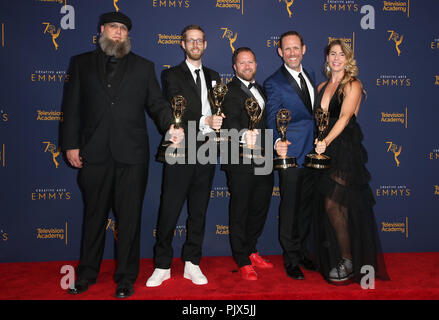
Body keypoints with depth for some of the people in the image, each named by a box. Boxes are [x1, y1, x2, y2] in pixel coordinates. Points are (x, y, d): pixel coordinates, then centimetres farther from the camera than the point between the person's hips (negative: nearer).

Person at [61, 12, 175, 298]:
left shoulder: (143, 67, 12)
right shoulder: (82, 63, 13)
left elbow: (156, 103, 6)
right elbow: (72, 107, 9)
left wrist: (171, 125, -14)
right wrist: (71, 144, 1)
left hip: (132, 155, -1)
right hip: (94, 153, 1)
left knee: (129, 218, 5)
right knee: (94, 216, 13)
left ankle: (126, 277, 19)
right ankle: (87, 274, 29)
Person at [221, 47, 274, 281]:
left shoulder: (261, 90, 19)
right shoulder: (230, 91, -5)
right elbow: (231, 121, -20)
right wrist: (244, 134, -39)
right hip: (241, 163, -7)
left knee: (260, 208, 16)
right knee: (239, 212, 2)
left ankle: (251, 251, 35)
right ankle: (243, 261, 16)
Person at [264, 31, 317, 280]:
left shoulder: (310, 75, 13)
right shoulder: (274, 83, -8)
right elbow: (272, 119, -16)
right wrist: (277, 141, -35)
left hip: (312, 152, 6)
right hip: (291, 152, -6)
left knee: (307, 205, 15)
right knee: (290, 208, 2)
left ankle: (302, 250, 32)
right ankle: (291, 259, 17)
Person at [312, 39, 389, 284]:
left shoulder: (353, 85, -3)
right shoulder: (322, 87, 17)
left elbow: (344, 117, -16)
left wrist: (326, 141, -28)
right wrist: (319, 143, 0)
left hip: (346, 151, -6)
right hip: (326, 152, 6)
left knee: (333, 206, -11)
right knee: (329, 207, 7)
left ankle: (348, 262, 4)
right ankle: (335, 259, 21)